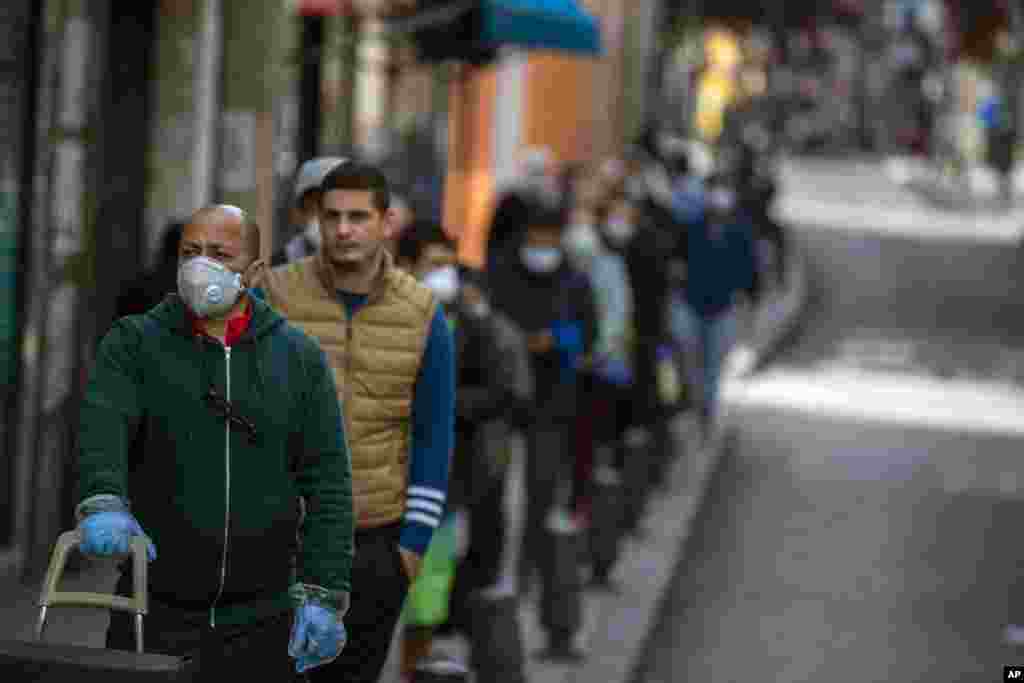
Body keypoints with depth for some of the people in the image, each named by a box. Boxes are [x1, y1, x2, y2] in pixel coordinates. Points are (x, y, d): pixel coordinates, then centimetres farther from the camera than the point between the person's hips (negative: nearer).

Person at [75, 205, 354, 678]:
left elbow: (327, 482, 4)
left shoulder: (299, 359, 7)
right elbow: (102, 426, -17)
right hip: (154, 616, -1)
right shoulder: (133, 343, 2)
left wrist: (322, 593, -5)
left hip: (259, 621, 1)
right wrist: (103, 503, -38)